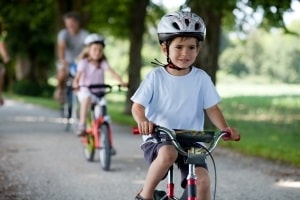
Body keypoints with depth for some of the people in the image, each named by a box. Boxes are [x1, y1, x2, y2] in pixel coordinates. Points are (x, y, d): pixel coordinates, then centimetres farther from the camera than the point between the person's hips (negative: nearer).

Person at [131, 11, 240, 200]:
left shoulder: (201, 78, 1)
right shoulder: (156, 76, -4)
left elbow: (211, 108, 2)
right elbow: (138, 106, -7)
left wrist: (225, 128, -17)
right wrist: (142, 120, -29)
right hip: (158, 139, -2)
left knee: (202, 179, -18)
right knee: (168, 153, -37)